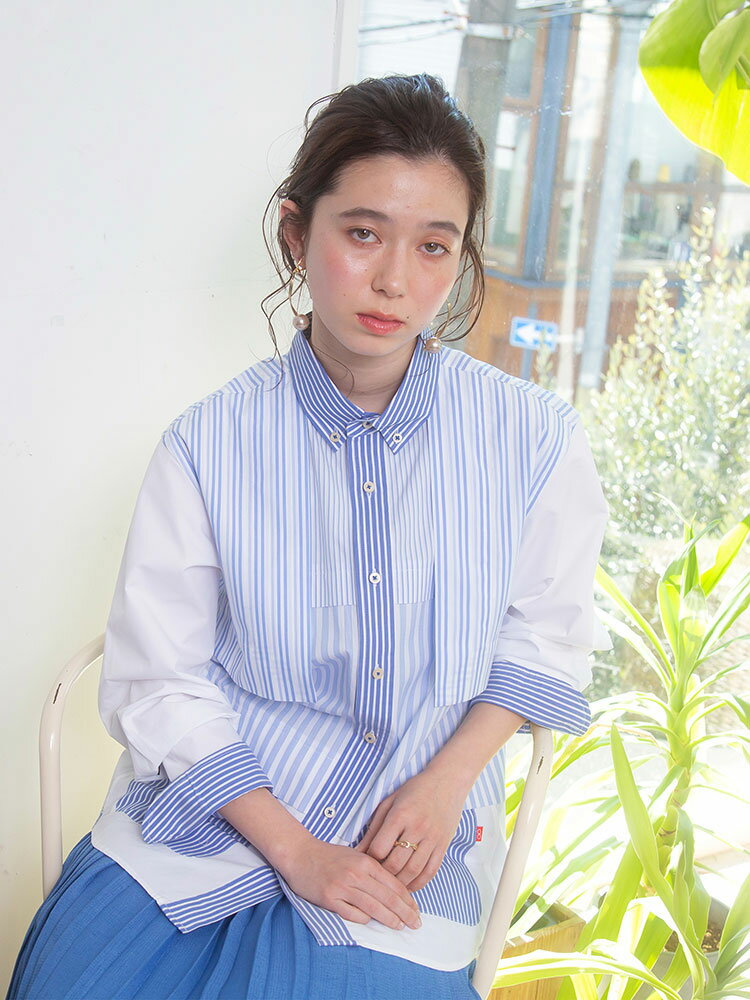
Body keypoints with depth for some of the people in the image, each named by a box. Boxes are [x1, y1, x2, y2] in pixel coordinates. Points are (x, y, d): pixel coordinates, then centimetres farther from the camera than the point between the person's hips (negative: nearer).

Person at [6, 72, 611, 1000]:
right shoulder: (208, 445, -9)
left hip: (415, 830, 0)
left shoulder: (535, 437, -6)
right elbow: (160, 681, -6)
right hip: (211, 806, 0)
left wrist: (446, 782, -8)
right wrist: (293, 848, -13)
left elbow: (546, 633, 5)